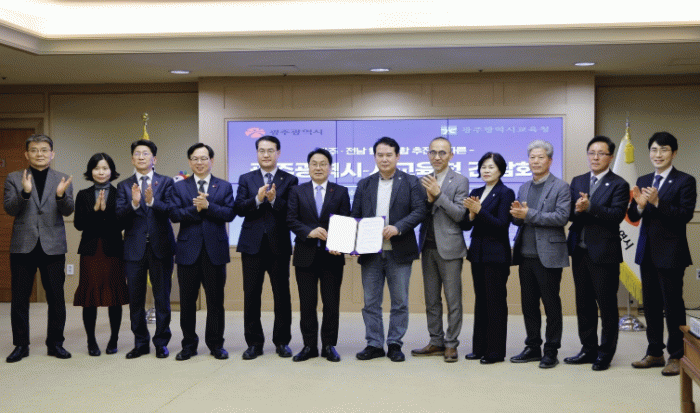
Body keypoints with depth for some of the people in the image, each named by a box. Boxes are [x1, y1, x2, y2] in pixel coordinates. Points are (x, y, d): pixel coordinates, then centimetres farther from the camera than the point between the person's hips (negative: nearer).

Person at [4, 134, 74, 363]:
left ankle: (55, 343, 16)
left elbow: (68, 211, -2)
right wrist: (25, 192, -23)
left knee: (56, 298, 4)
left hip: (53, 247, 0)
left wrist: (61, 195, -23)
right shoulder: (14, 178, 6)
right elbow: (9, 208, -5)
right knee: (19, 298, 5)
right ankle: (21, 345, 16)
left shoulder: (63, 180, 7)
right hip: (23, 246, 0)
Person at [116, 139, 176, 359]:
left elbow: (170, 210, -8)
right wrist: (134, 203, -22)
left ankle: (161, 342, 14)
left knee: (162, 297, 3)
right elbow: (119, 215, -4)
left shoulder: (166, 182, 5)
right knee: (135, 298, 6)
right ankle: (141, 343, 19)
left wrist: (152, 201, -25)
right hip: (135, 248, 1)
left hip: (160, 246, -1)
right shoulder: (124, 186, 8)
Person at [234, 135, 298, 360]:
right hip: (252, 244, 1)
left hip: (279, 245, -1)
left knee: (282, 295, 4)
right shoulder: (246, 179, 10)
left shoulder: (289, 180, 5)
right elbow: (239, 208, -2)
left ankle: (282, 342, 15)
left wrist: (274, 200, -21)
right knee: (251, 295, 3)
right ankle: (254, 343, 14)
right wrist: (258, 199, -18)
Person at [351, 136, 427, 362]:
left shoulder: (411, 182, 2)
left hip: (399, 252, -2)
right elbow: (355, 215, 11)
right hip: (370, 252, 3)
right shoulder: (364, 184, 12)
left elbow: (420, 210, -6)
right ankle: (374, 344, 16)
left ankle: (395, 344, 17)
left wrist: (398, 227, -20)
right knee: (371, 302, 6)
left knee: (400, 301, 5)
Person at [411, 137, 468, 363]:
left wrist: (438, 195, -17)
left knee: (453, 299, 0)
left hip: (449, 247, -5)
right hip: (428, 247, 5)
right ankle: (436, 342, 21)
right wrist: (428, 199, -10)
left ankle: (451, 344, 8)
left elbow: (459, 214, -11)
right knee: (431, 299, 11)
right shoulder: (424, 181, 12)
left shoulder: (460, 181, -3)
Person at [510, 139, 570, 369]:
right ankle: (533, 347, 23)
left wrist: (529, 214, -19)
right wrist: (516, 214, -11)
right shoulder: (524, 188, 15)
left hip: (548, 255, -6)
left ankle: (551, 351, 12)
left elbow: (561, 217, -15)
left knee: (551, 305, 3)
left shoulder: (560, 187, -4)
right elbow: (518, 220, 14)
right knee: (529, 304, 12)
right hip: (525, 255, 6)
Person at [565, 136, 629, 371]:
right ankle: (588, 349, 23)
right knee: (584, 303, 12)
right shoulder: (578, 182, 13)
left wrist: (590, 207, -26)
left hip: (604, 253, -5)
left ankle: (605, 353, 13)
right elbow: (569, 213, 6)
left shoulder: (618, 185, -3)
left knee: (607, 304, 2)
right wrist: (578, 211, -16)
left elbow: (617, 215, -16)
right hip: (580, 251, 6)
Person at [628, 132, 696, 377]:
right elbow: (633, 217, 7)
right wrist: (639, 205, -14)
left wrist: (658, 202, -24)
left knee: (673, 305, 0)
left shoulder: (685, 181, -5)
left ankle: (676, 356, 11)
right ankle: (654, 353, 24)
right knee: (651, 305, 12)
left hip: (671, 253, -6)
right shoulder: (643, 181, 11)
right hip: (647, 252, 6)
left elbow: (685, 215, -15)